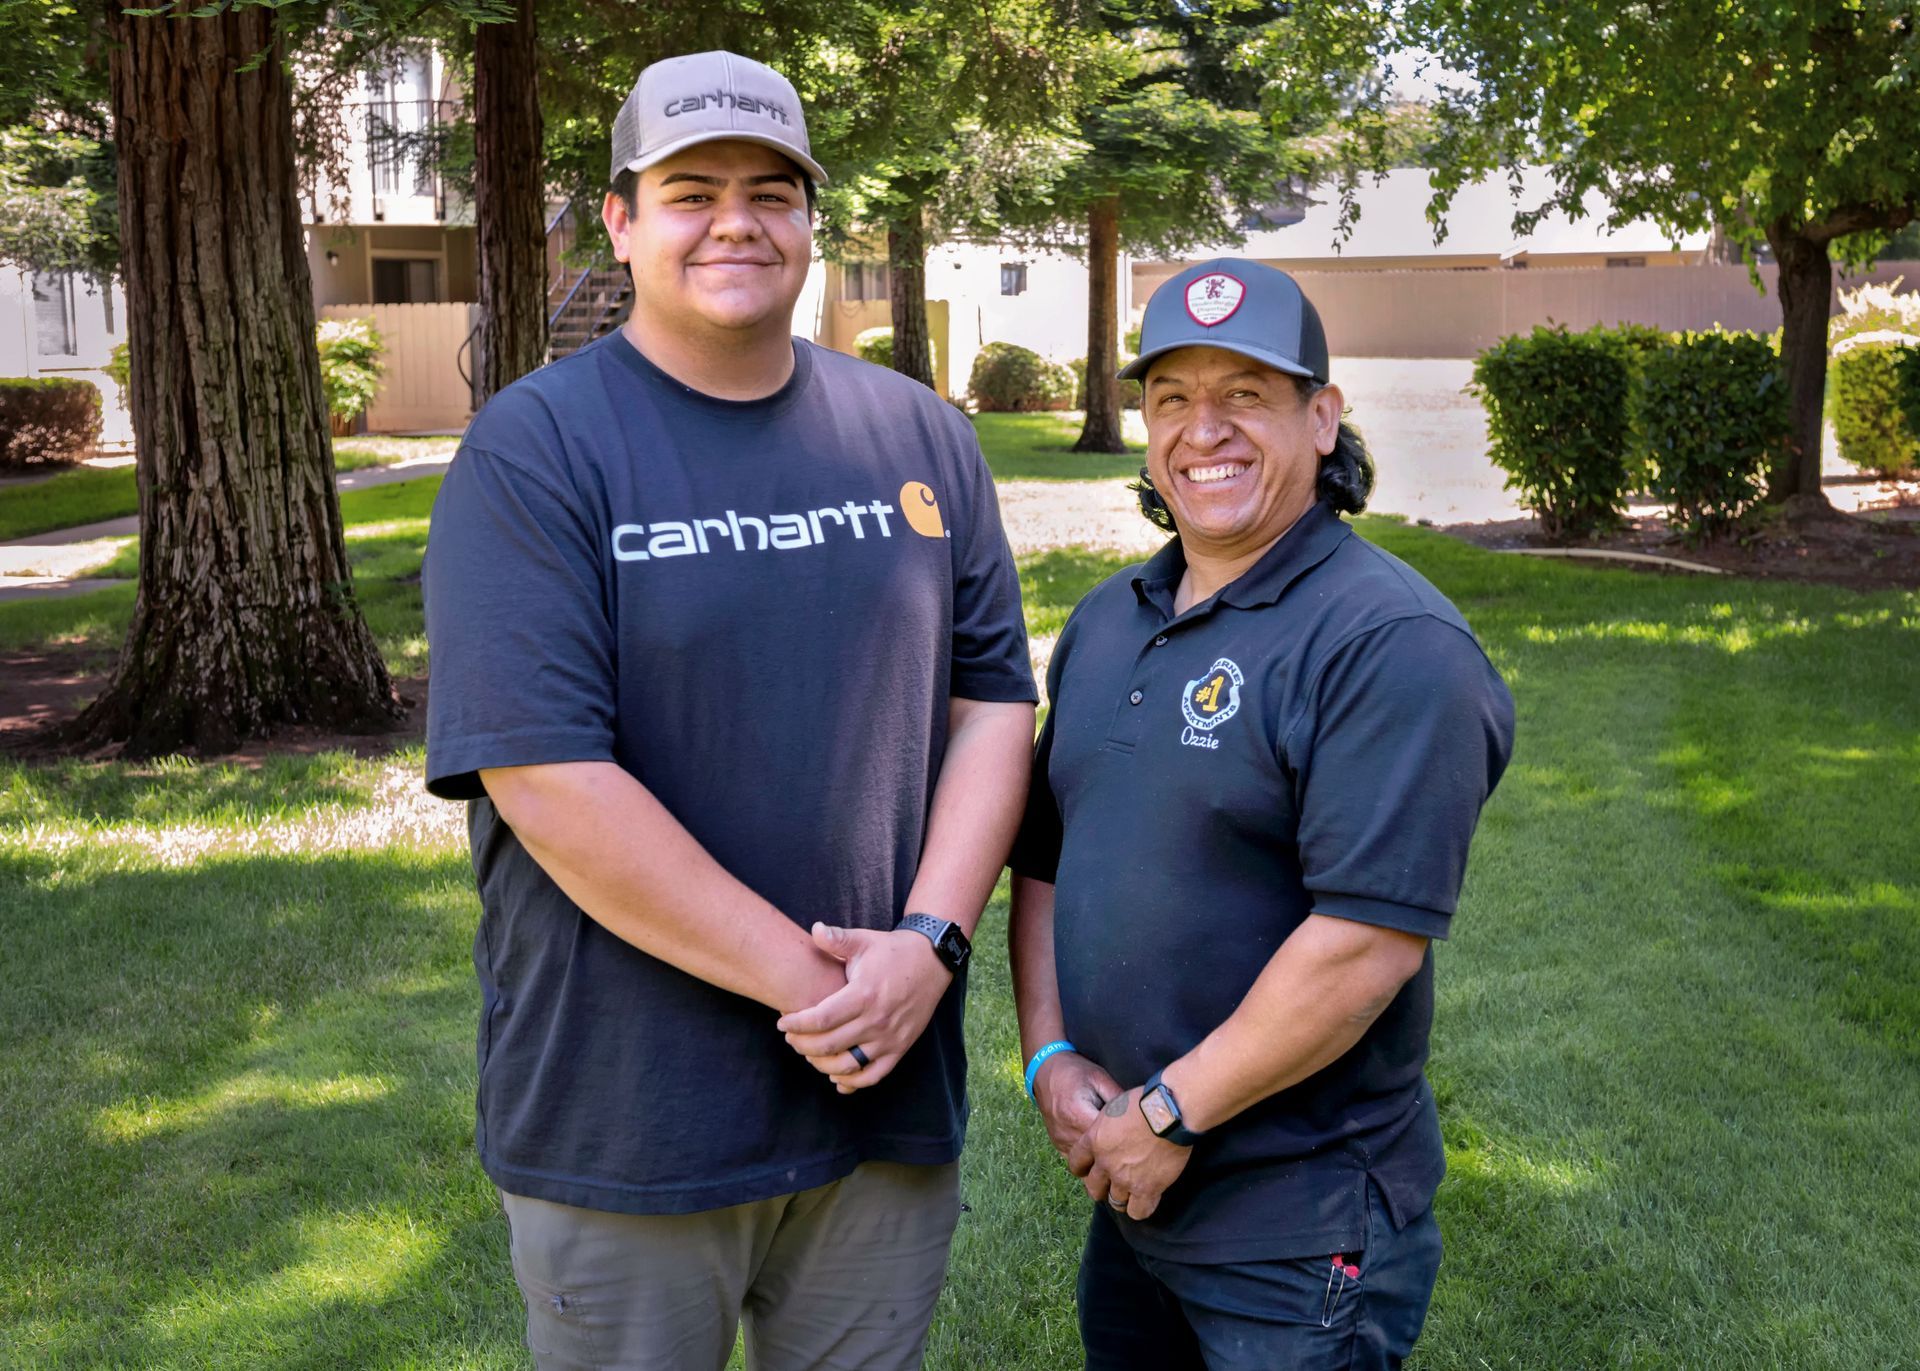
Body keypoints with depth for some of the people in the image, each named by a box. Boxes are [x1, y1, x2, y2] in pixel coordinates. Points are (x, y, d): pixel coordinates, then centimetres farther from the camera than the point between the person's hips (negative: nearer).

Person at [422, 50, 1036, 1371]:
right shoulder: (535, 449, -9)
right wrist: (812, 984, -17)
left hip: (888, 1106, 4)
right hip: (625, 1121, -4)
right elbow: (546, 777, -17)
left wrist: (930, 941, -11)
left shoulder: (921, 436, 6)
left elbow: (993, 701, 5)